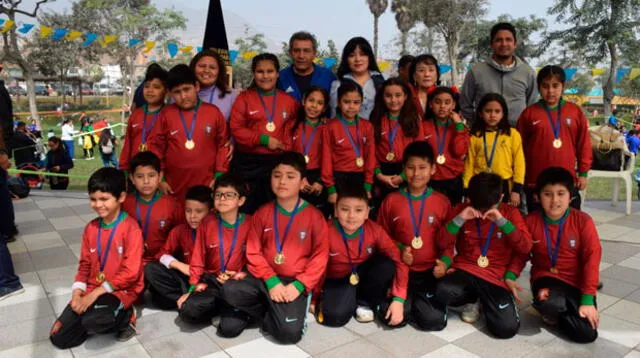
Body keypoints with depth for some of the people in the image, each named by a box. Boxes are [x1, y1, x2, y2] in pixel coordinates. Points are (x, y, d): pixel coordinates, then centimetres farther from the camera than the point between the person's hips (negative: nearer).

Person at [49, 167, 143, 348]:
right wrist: (77, 293, -5)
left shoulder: (131, 228, -17)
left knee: (92, 322, -33)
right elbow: (85, 265, 11)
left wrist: (96, 293, -17)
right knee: (59, 338, -4)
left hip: (122, 290, -6)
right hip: (91, 290, 6)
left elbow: (130, 272, -19)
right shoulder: (91, 228, 4)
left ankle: (124, 317, -3)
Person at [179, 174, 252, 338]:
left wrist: (241, 276, -16)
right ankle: (219, 305, 5)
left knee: (229, 328, -22)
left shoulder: (250, 224, -6)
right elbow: (198, 259, 5)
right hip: (211, 280, 3)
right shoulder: (207, 223, 1)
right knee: (188, 312, -23)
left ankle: (239, 308, 10)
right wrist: (192, 288, 1)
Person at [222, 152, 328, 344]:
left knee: (290, 333, -23)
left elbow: (320, 256, -5)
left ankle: (271, 313, 10)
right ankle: (273, 312, -1)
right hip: (265, 278, 3)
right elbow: (253, 252, 0)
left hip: (294, 282, -2)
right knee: (230, 291, -24)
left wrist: (299, 285, -16)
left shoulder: (314, 216, -5)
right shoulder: (262, 213, 2)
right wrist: (271, 281, -13)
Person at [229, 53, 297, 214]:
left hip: (279, 162, 1)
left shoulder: (289, 100, 9)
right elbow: (235, 129, -4)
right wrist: (264, 139, -13)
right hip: (248, 162, -1)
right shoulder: (244, 98, 4)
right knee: (246, 210, 8)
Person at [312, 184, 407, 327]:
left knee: (387, 265, -29)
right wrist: (314, 298, -3)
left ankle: (364, 301, -2)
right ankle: (350, 300, 8)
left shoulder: (374, 230, -21)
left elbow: (399, 261, -20)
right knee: (335, 316, -28)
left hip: (363, 274, 2)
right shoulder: (327, 232, -26)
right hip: (338, 280, -2)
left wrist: (399, 299, -26)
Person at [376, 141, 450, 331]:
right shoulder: (391, 201, 0)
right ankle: (408, 299, 17)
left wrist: (445, 262, -14)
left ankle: (418, 300, 18)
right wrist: (398, 249, -11)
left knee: (434, 320, -16)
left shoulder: (442, 202, 0)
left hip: (430, 272, 0)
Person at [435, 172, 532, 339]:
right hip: (464, 270, 1)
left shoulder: (511, 212, 3)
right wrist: (460, 218, -16)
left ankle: (486, 301, 13)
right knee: (441, 292, -33)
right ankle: (472, 299, 5)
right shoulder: (461, 209, 3)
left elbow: (526, 247, -9)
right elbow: (443, 242, -2)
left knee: (507, 328, -23)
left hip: (496, 277, -1)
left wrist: (501, 220, -18)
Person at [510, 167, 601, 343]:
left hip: (577, 283, 0)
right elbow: (521, 252, 4)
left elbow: (591, 258, -10)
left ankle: (556, 315, 15)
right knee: (549, 304, -36)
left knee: (586, 334, -18)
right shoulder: (531, 221, -6)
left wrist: (587, 299, -15)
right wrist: (510, 276, -14)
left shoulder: (583, 221, -10)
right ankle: (554, 312, 4)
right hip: (546, 277, 0)